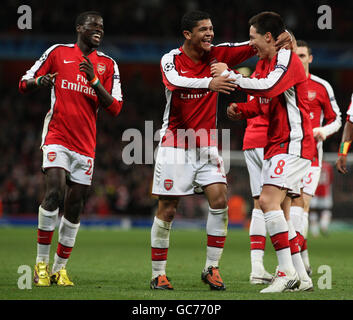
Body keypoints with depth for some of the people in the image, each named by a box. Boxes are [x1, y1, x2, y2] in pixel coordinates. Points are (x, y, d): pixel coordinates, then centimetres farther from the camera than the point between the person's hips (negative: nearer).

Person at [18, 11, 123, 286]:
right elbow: (24, 84, 9)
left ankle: (60, 268, 13)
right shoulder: (58, 53, 5)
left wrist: (94, 80, -11)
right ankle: (41, 263, -12)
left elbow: (115, 108, 3)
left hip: (85, 144, 3)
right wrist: (39, 82, -14)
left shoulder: (108, 65, 10)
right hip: (57, 137, -3)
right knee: (55, 192, -21)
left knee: (74, 207, 3)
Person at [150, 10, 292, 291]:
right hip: (175, 145, -3)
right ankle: (158, 274, 9)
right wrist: (209, 83, -49)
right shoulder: (171, 59, -9)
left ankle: (212, 268, -1)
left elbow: (253, 47, -8)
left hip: (207, 144, 3)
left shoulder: (216, 54, 1)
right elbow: (176, 80, -31)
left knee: (219, 199, -12)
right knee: (167, 209, -2)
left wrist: (277, 41, -30)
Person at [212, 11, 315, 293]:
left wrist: (230, 76, -20)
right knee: (280, 211, 8)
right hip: (276, 144, 10)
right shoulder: (263, 63, 16)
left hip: (292, 143, -10)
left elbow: (268, 88, -29)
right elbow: (261, 103, 25)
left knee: (268, 200, -20)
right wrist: (241, 110, 5)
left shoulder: (287, 59, -13)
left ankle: (287, 271, -19)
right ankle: (301, 277, 12)